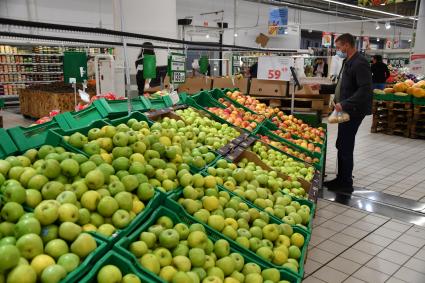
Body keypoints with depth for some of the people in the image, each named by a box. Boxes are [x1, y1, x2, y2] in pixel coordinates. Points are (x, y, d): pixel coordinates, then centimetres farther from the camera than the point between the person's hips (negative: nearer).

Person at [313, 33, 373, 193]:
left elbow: (365, 89, -25)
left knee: (345, 147, -3)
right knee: (342, 145, 15)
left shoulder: (359, 63, -16)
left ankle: (346, 184, 8)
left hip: (353, 111, -10)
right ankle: (341, 179, 27)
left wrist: (345, 104, -28)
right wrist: (322, 88, 16)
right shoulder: (348, 62, 15)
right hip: (346, 110, 10)